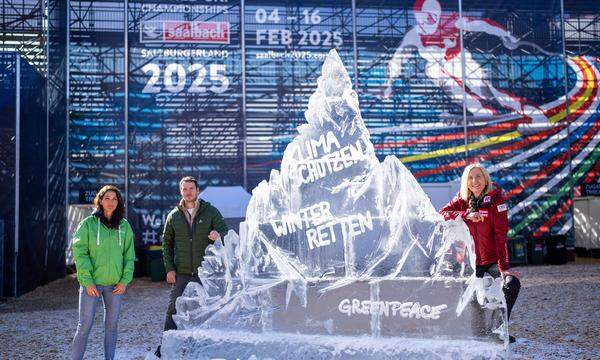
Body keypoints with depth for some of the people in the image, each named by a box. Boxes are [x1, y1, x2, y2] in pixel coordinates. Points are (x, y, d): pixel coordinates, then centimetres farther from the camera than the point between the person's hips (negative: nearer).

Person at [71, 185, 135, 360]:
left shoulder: (124, 225, 7)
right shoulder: (88, 224, -3)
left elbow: (129, 254, 8)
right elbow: (80, 252, -7)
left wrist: (125, 280, -1)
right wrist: (87, 281, -13)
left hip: (116, 284, 3)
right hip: (92, 283, -3)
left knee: (112, 325, 10)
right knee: (85, 325, -1)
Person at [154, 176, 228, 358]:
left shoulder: (211, 212, 1)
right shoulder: (173, 216, 6)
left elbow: (225, 232, -2)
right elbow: (166, 242, 11)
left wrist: (218, 234, -27)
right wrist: (169, 268, 1)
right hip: (181, 274, 1)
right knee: (173, 309, 2)